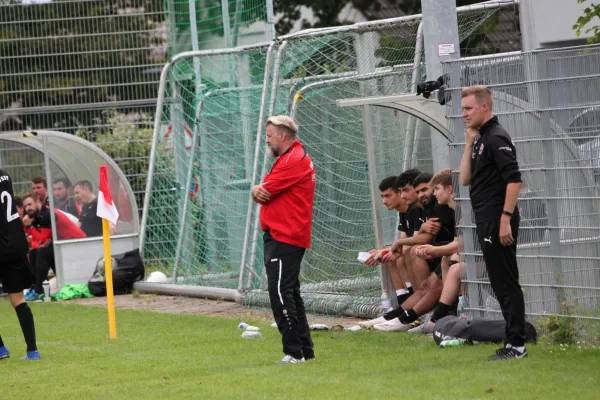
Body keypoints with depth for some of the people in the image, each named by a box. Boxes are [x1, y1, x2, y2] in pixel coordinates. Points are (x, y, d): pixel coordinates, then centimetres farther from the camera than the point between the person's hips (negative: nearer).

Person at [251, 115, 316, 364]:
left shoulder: (294, 160, -14)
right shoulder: (286, 159, 22)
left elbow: (263, 191, -17)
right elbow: (262, 192, 16)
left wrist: (258, 191, 5)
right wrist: (258, 191, -7)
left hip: (284, 239, -11)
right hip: (281, 237, 11)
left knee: (280, 293, -15)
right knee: (290, 293, 15)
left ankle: (294, 351, -17)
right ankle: (305, 350, 21)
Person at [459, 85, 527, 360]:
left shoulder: (497, 138, -12)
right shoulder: (481, 139, 17)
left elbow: (514, 180, -20)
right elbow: (465, 179, 14)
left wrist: (505, 219, -24)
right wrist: (469, 144, 7)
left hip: (498, 222, -10)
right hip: (486, 223, 10)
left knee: (506, 283, -8)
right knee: (500, 283, 11)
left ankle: (516, 345, -6)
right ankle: (513, 342, 15)